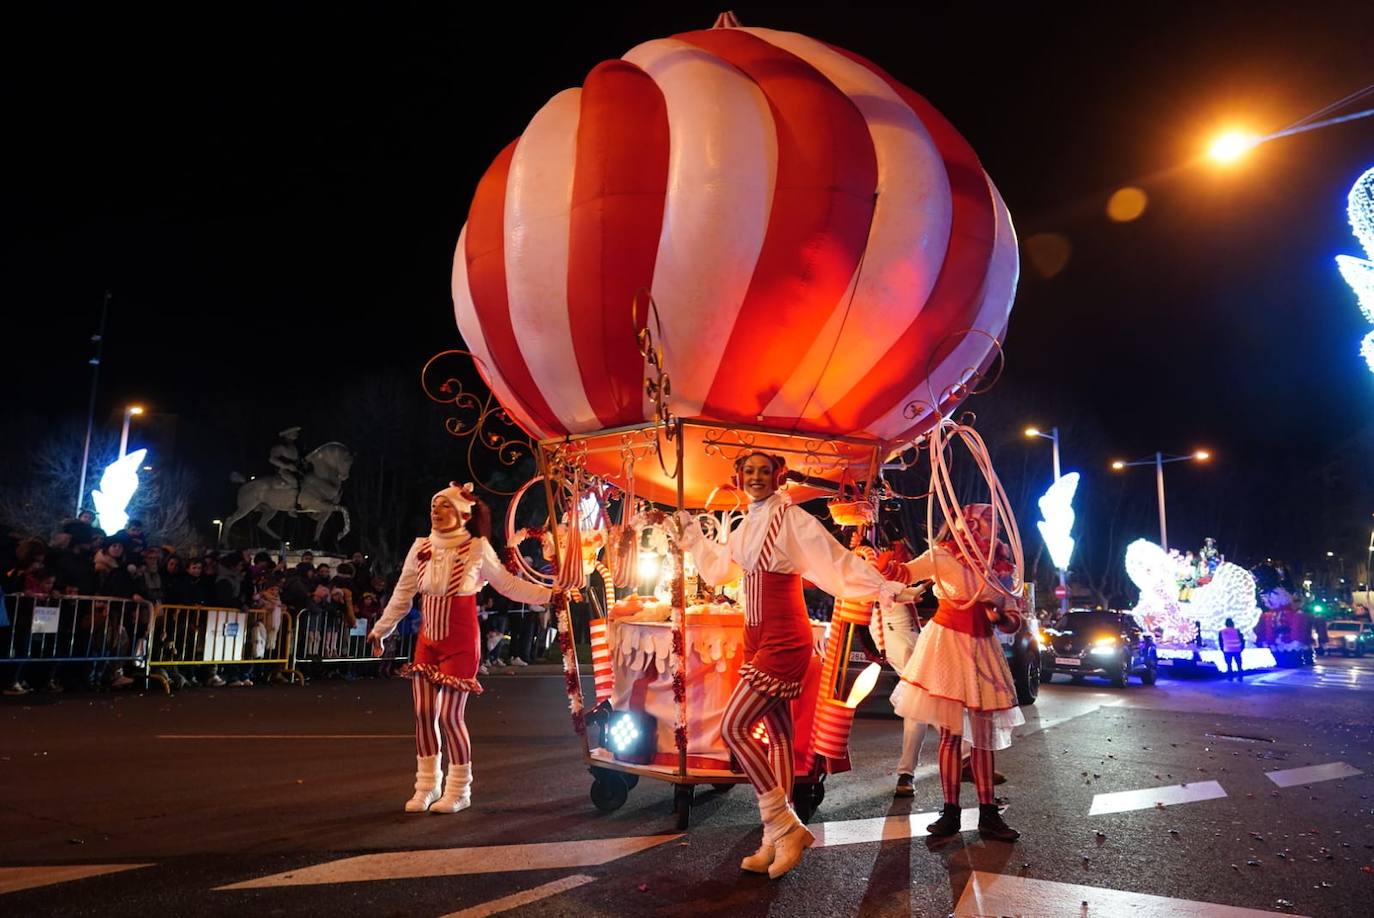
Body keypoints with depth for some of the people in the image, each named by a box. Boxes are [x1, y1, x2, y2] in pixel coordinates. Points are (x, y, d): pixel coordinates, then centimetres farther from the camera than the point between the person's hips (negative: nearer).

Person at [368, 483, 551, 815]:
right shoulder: (421, 547, 1)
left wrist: (549, 594, -8)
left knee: (449, 716, -3)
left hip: (461, 642, -4)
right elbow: (402, 594, 11)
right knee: (423, 713, 4)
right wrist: (381, 629, 17)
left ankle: (459, 790, 15)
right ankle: (426, 786, 20)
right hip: (427, 641, 4)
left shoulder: (477, 548, -9)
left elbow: (507, 584, -2)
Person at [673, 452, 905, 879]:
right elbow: (721, 568, 27)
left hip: (783, 639, -8)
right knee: (777, 732, 11)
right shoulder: (748, 526, 13)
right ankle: (777, 840, 19)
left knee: (734, 727, -10)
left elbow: (835, 557, -19)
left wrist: (883, 586, -28)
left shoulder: (790, 517, -12)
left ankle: (784, 827, 0)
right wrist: (692, 534, 34)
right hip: (759, 637, 9)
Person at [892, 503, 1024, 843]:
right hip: (947, 642, -4)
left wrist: (1001, 617, -12)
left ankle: (988, 815, 12)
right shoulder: (943, 556, -4)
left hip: (983, 649, 4)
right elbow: (906, 573, -21)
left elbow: (1013, 622, 11)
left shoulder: (1000, 567, 9)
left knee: (983, 735, 5)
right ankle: (950, 812, 8)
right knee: (950, 734, -1)